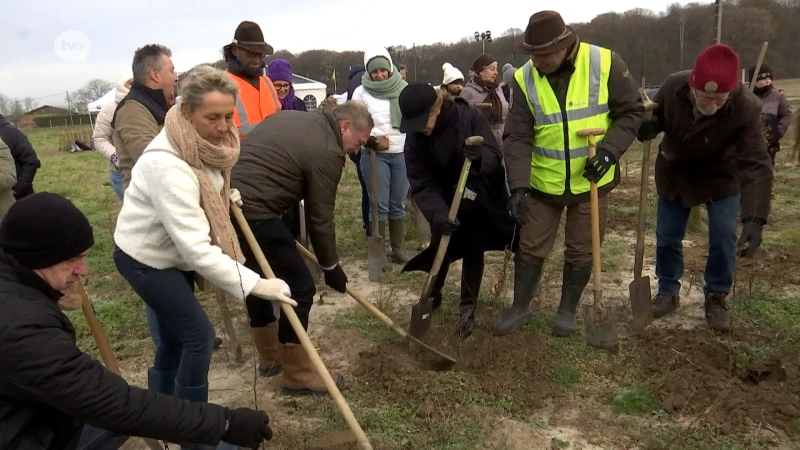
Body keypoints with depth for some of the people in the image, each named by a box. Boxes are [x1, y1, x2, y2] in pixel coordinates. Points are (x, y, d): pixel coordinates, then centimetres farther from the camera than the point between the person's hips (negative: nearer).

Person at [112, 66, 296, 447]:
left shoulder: (206, 142, -12)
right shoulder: (169, 166, -39)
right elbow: (196, 248, -42)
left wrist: (225, 196, -4)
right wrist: (254, 284, -42)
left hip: (173, 251, 9)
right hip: (145, 258, -8)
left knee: (174, 331, 21)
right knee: (199, 336, -7)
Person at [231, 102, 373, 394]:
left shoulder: (289, 117, 19)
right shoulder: (327, 152, -6)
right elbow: (320, 219, -3)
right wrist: (331, 267, 10)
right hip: (253, 213, -10)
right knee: (299, 288, 1)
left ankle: (270, 358, 39)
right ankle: (297, 375, 12)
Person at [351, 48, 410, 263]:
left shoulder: (404, 88, 5)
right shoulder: (361, 92, 1)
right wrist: (375, 138, -15)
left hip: (402, 154, 2)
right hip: (374, 155, -2)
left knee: (398, 204, 9)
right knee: (380, 205, -2)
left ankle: (398, 249, 19)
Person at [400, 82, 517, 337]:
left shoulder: (470, 117, -28)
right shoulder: (414, 138, -20)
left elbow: (495, 155, -27)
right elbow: (421, 183, -23)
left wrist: (480, 157, -51)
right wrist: (437, 212, -39)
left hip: (481, 197, -2)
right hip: (445, 199, 2)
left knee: (474, 249, 3)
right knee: (440, 246, 9)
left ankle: (467, 307, 16)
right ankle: (433, 294, 33)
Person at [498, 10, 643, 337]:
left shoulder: (605, 64, -14)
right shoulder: (524, 79, -9)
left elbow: (632, 112, -6)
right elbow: (517, 138, -12)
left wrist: (610, 150, -21)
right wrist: (518, 185, -22)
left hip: (591, 181, -1)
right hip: (543, 183, 1)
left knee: (580, 251, 11)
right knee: (531, 248, 11)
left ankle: (567, 310, 31)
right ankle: (520, 308, 30)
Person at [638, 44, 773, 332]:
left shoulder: (747, 107, -34)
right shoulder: (672, 87, -29)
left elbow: (756, 165, -37)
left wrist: (754, 219, -48)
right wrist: (646, 126, -35)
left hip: (721, 177, -2)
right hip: (674, 173, 2)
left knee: (723, 240, -4)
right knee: (667, 238, 7)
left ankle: (716, 298, 19)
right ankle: (668, 292, 27)